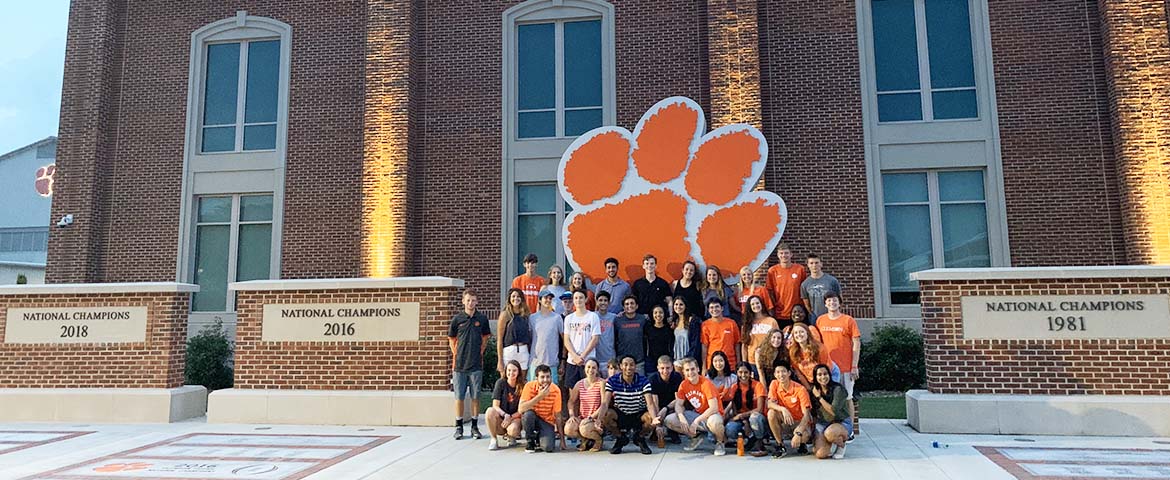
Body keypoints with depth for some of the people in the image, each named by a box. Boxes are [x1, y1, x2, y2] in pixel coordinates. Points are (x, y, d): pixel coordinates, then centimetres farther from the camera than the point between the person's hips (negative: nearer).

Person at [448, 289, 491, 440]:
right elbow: (451, 339, 8)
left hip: (476, 364, 1)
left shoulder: (482, 319, 3)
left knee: (475, 396, 5)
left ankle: (474, 426, 15)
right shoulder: (457, 318, 0)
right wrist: (456, 354, 1)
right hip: (459, 364, -1)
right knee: (459, 396, 4)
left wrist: (480, 352, 6)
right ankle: (459, 427, 14)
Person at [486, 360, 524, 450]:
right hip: (500, 418, 1)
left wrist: (510, 418, -18)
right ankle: (494, 439, -13)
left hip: (514, 418, -1)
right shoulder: (500, 383, -4)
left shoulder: (522, 386, -4)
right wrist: (505, 415, -24)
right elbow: (495, 406, -7)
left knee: (513, 429, -35)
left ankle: (510, 436, 4)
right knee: (490, 411, -32)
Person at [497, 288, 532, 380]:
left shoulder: (526, 314, 10)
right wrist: (500, 360, -9)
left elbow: (529, 336, 13)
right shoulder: (505, 314, -3)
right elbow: (500, 339, -5)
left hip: (524, 352, 4)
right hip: (508, 351, -4)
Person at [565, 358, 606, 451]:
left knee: (584, 429, -34)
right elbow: (571, 401, 12)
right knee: (568, 429, -23)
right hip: (582, 418, 4)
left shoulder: (601, 383, -8)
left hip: (596, 419, -4)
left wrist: (591, 417, -20)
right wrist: (572, 415, -5)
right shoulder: (579, 384, 6)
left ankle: (598, 439, 3)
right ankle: (585, 440, 10)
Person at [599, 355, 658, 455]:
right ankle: (620, 438, 3)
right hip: (620, 415, 1)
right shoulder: (612, 381, -13)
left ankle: (640, 438, 5)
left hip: (639, 415, 0)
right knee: (606, 416, -30)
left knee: (649, 418, -32)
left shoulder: (643, 381, -15)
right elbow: (605, 402, -22)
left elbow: (650, 403, -25)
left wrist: (654, 418, -47)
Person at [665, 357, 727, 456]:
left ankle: (720, 442, -6)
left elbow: (714, 408, -25)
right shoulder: (684, 384, -3)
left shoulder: (706, 383, -20)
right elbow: (678, 404, 0)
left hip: (711, 414, -6)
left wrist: (696, 421, -27)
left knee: (714, 422, -42)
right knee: (669, 420, -11)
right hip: (696, 414, 6)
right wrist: (682, 418, -22)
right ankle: (696, 437, 10)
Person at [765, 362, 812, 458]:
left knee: (804, 436, -36)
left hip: (800, 422, -3)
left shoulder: (800, 389, -18)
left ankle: (802, 444, 5)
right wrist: (783, 409, -38)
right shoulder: (774, 384, -7)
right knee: (771, 413, -27)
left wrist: (798, 433, -36)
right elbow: (770, 404, -17)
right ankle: (780, 446, -11)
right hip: (785, 422, 3)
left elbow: (806, 415, -22)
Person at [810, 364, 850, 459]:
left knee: (830, 433, -41)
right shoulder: (813, 390, 0)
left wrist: (819, 397, -19)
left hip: (842, 422, -4)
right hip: (822, 424, 4)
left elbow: (834, 411, -24)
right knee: (821, 455, -18)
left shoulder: (838, 389, -17)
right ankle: (832, 444, 20)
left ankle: (841, 445, -2)